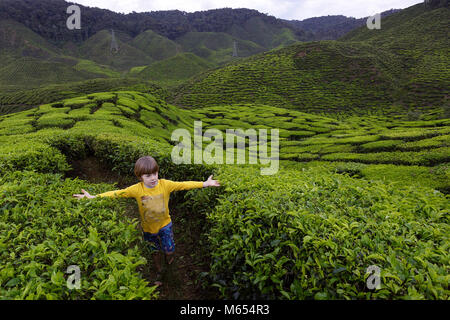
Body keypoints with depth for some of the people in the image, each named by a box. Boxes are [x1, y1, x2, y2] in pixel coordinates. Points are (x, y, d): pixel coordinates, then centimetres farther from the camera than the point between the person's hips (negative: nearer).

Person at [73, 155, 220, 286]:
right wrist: (93, 197, -21)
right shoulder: (136, 189, -20)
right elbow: (116, 193, -16)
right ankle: (158, 272, 48)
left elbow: (184, 185, -20)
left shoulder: (165, 184, -20)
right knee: (155, 252, 19)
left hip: (164, 224, -1)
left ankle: (169, 255, 45)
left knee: (169, 250, 5)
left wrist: (205, 183, -24)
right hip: (148, 228, 1)